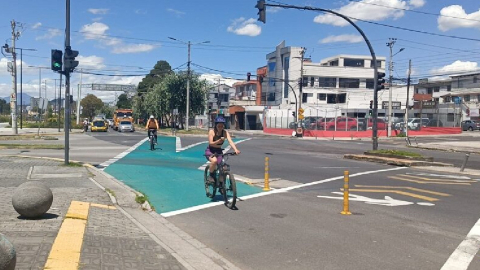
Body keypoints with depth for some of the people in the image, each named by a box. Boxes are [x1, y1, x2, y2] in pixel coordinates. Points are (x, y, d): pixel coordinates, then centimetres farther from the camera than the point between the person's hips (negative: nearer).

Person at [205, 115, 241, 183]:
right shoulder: (212, 131, -16)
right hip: (210, 151, -3)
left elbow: (230, 141, -26)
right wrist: (219, 141, -40)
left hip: (218, 151, 3)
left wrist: (236, 149, -44)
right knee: (214, 160, -33)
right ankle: (211, 176, -9)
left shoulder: (225, 133, -11)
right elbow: (211, 143, -22)